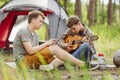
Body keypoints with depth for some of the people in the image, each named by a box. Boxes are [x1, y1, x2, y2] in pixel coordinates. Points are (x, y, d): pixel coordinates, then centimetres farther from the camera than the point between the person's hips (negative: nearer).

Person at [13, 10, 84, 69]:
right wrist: (46, 44, -12)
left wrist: (48, 45, -6)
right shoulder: (24, 31, -11)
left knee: (60, 60, -4)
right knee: (54, 48, -19)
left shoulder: (35, 35, 18)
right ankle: (81, 64, -17)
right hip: (23, 61, -9)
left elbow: (37, 51, 11)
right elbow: (30, 51, -21)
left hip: (31, 61, 9)